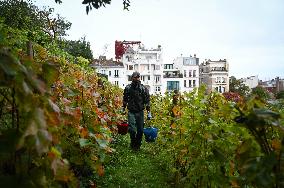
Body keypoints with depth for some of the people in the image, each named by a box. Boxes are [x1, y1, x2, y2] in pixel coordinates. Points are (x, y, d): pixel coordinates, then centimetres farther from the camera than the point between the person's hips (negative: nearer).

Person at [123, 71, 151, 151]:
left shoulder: (144, 88, -1)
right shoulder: (128, 88, 2)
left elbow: (147, 100, 0)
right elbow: (125, 99, 13)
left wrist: (149, 112, -3)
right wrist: (123, 108, 15)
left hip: (140, 112, 0)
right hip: (131, 112, 0)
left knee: (140, 130, 4)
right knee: (132, 129, -4)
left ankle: (138, 144, 23)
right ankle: (133, 144, 19)